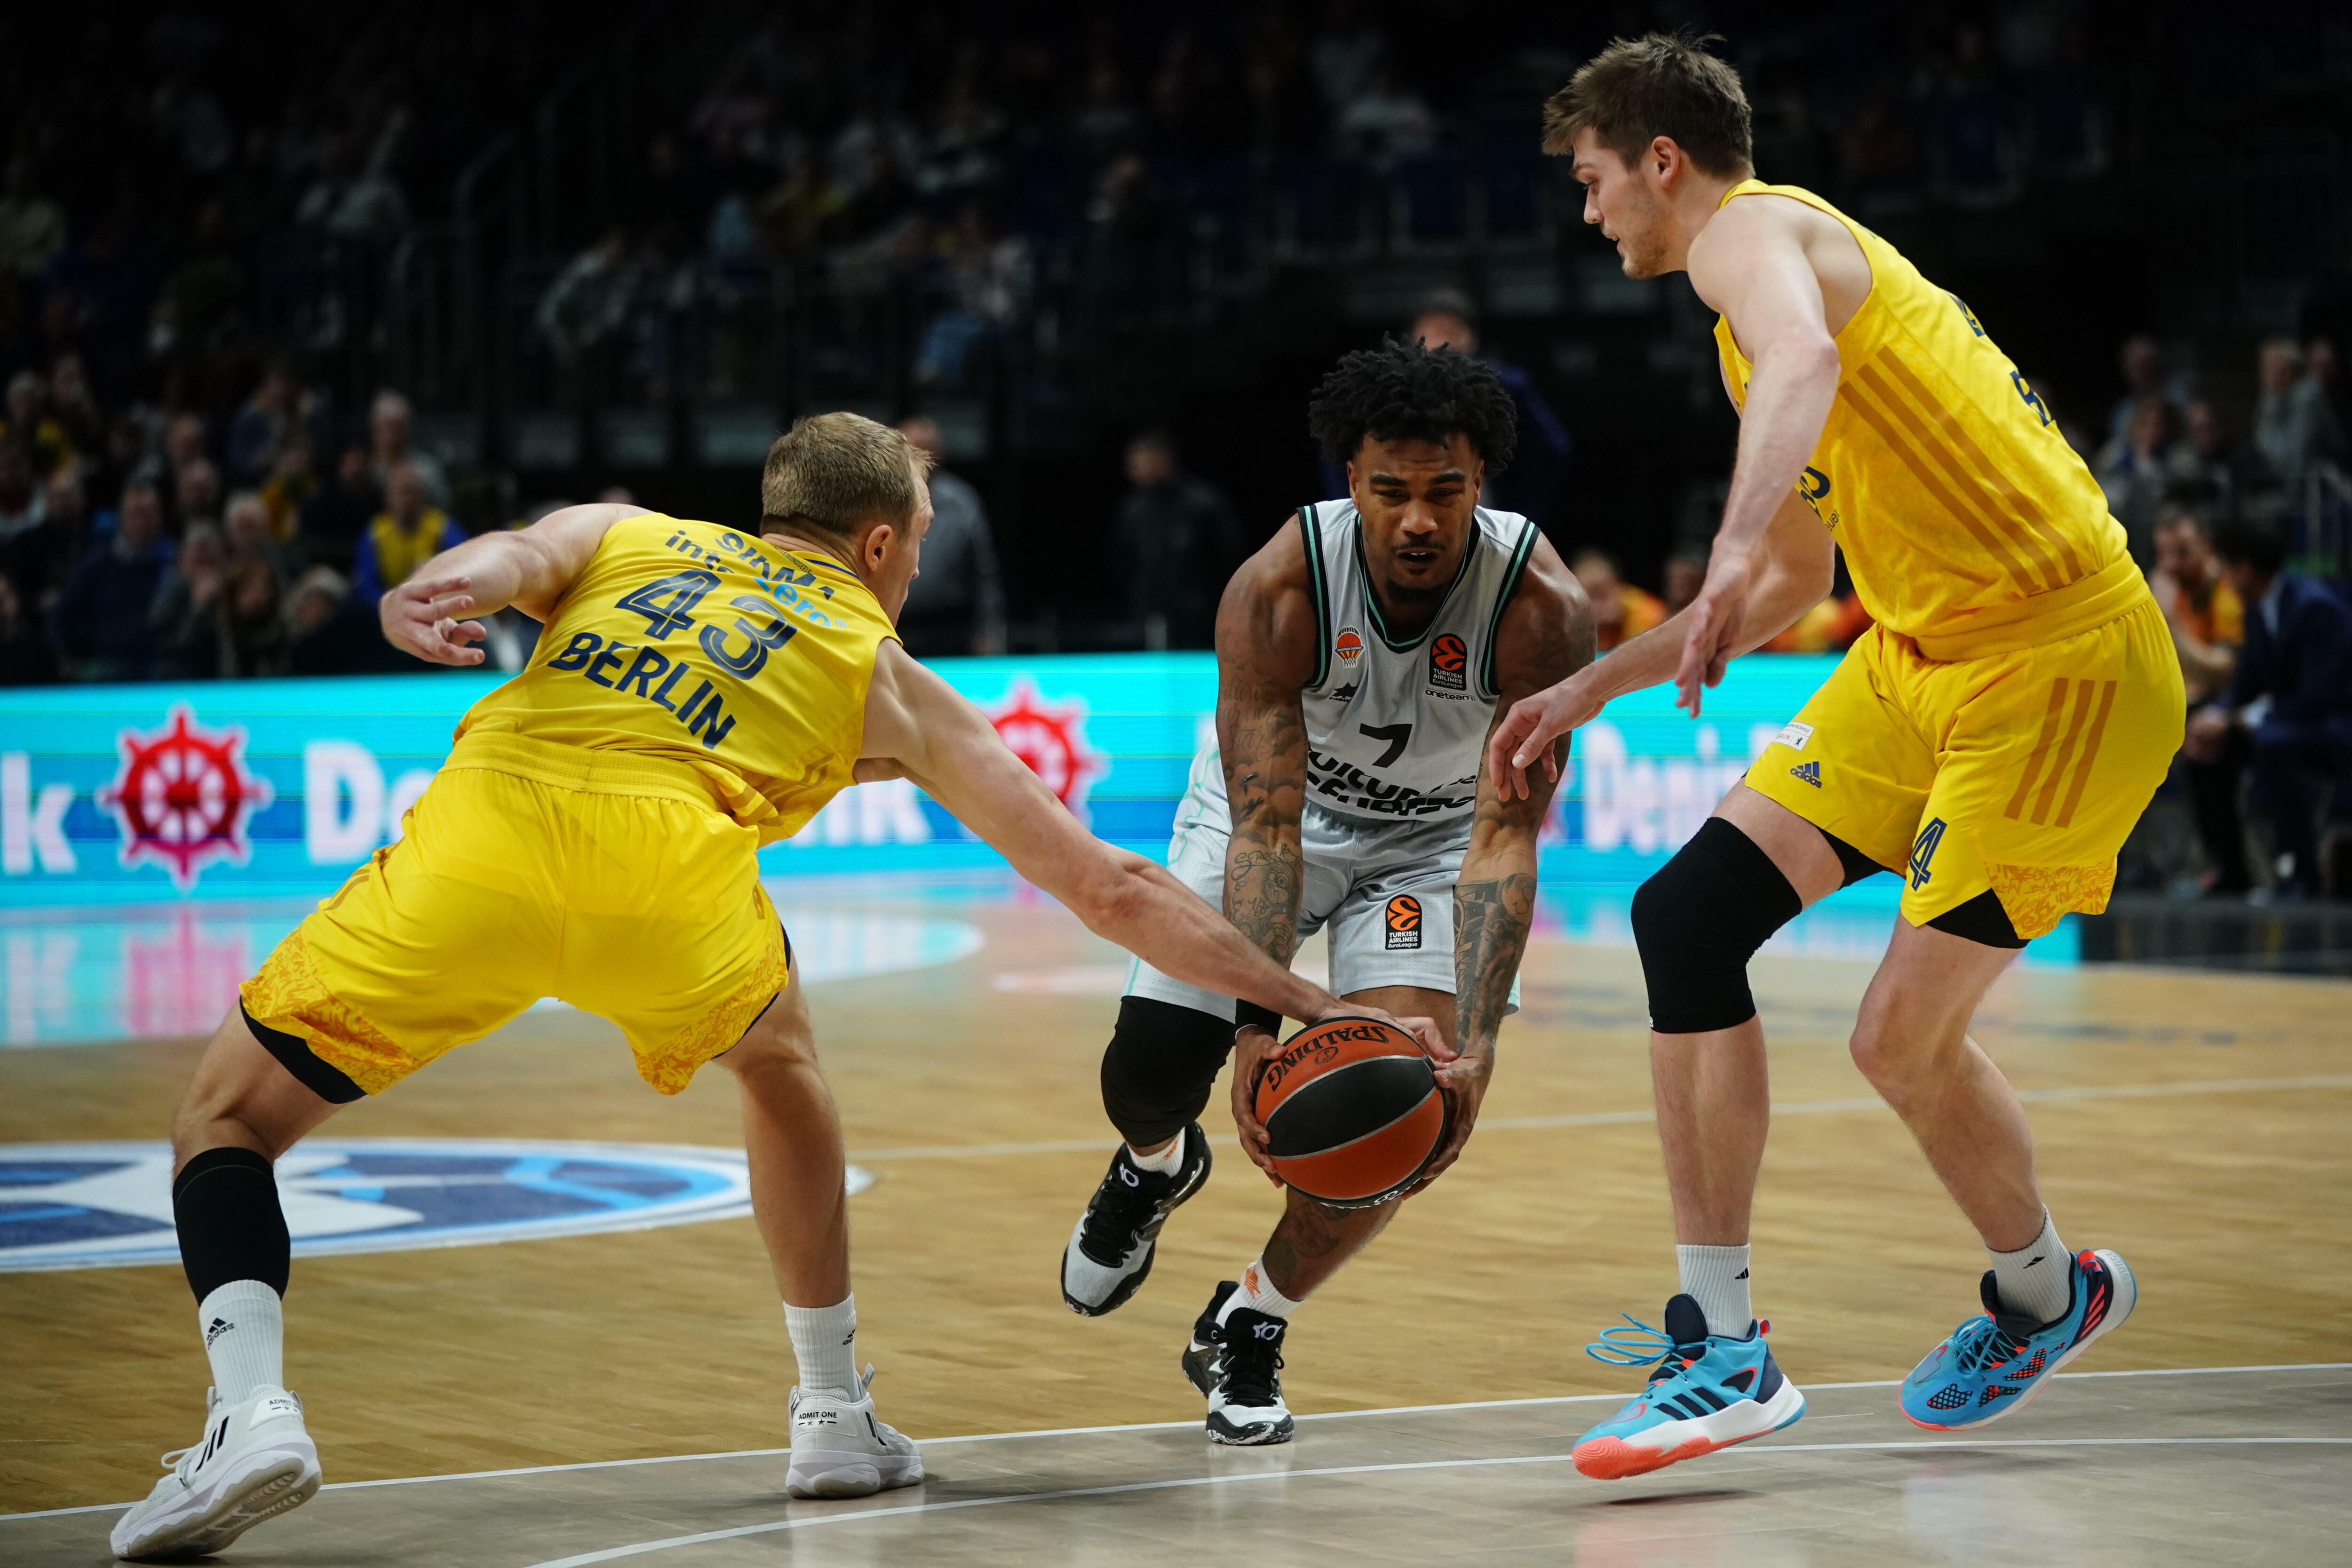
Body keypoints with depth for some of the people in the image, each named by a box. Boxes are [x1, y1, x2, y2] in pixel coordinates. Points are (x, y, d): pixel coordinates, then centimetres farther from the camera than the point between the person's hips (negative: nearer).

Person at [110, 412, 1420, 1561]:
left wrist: (438, 597, -14)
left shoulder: (620, 536, 34)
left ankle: (253, 1404, -10)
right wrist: (1310, 1007, 36)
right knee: (780, 1062, 34)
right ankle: (839, 1417, 34)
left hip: (488, 828, 0)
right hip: (671, 861, 0)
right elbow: (1111, 890, 29)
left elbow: (510, 560, 8)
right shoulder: (887, 679, 30)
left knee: (229, 1115, 15)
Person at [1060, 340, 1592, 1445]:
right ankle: (1156, 1166, 30)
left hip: (1434, 836, 0)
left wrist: (1475, 1045, -44)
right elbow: (1265, 823, -33)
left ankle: (1248, 1329, 9)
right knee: (1151, 1066, -11)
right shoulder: (1275, 591, -32)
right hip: (1275, 804, 0)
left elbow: (1506, 833, -33)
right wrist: (1256, 1030, -44)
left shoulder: (1541, 608, -32)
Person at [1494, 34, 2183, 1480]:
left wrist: (1737, 545, -50)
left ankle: (2048, 1296, 22)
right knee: (1687, 916, 0)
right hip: (1924, 656, 10)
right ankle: (1724, 1349, 2)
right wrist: (1591, 691, 33)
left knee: (1904, 1038, -9)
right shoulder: (1769, 268, 23)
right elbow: (1797, 587, 32)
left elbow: (1806, 359, -35)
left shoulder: (1753, 230, -8)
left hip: (2061, 666, -10)